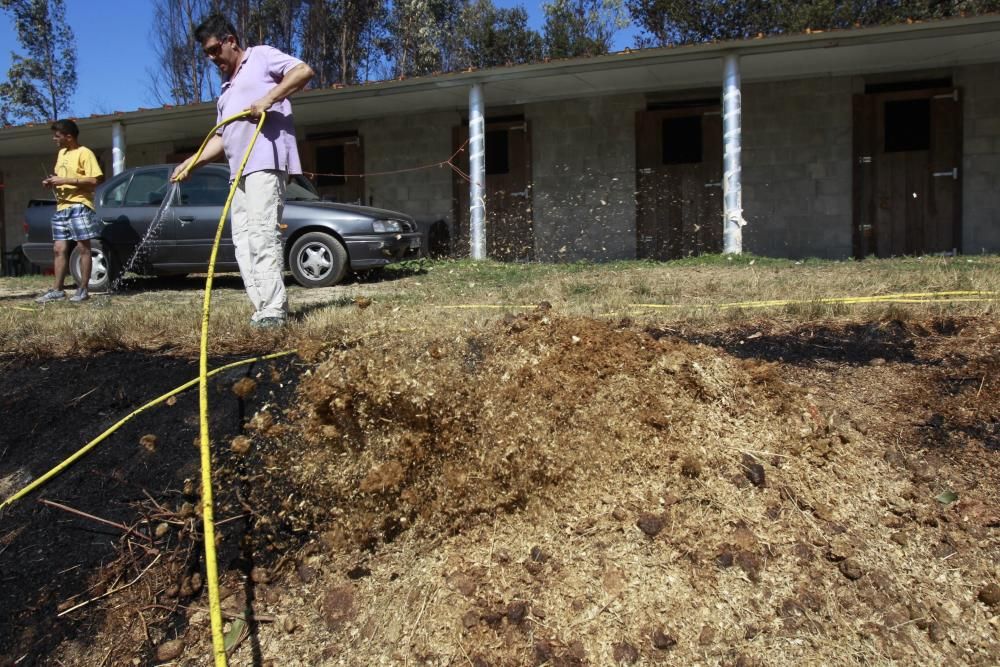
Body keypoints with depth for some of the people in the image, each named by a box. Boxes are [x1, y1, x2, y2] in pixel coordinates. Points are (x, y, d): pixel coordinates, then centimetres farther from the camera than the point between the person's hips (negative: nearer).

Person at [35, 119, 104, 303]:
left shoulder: (84, 153, -7)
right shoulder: (61, 153, 19)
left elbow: (94, 180, -17)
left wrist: (65, 181, -17)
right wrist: (53, 182, 9)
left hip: (79, 206, -8)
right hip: (61, 207, 9)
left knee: (83, 248, -4)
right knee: (59, 249, 6)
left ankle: (82, 290, 0)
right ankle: (57, 290, 9)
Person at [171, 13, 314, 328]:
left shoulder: (261, 56, 9)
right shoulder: (226, 88, 31)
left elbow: (304, 71, -7)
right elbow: (222, 136, 27)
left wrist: (268, 99, -15)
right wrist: (192, 162, 16)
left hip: (266, 161, -9)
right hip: (240, 170, 9)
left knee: (262, 235, -16)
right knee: (243, 239, 2)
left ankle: (273, 310, -17)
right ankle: (262, 308, 2)